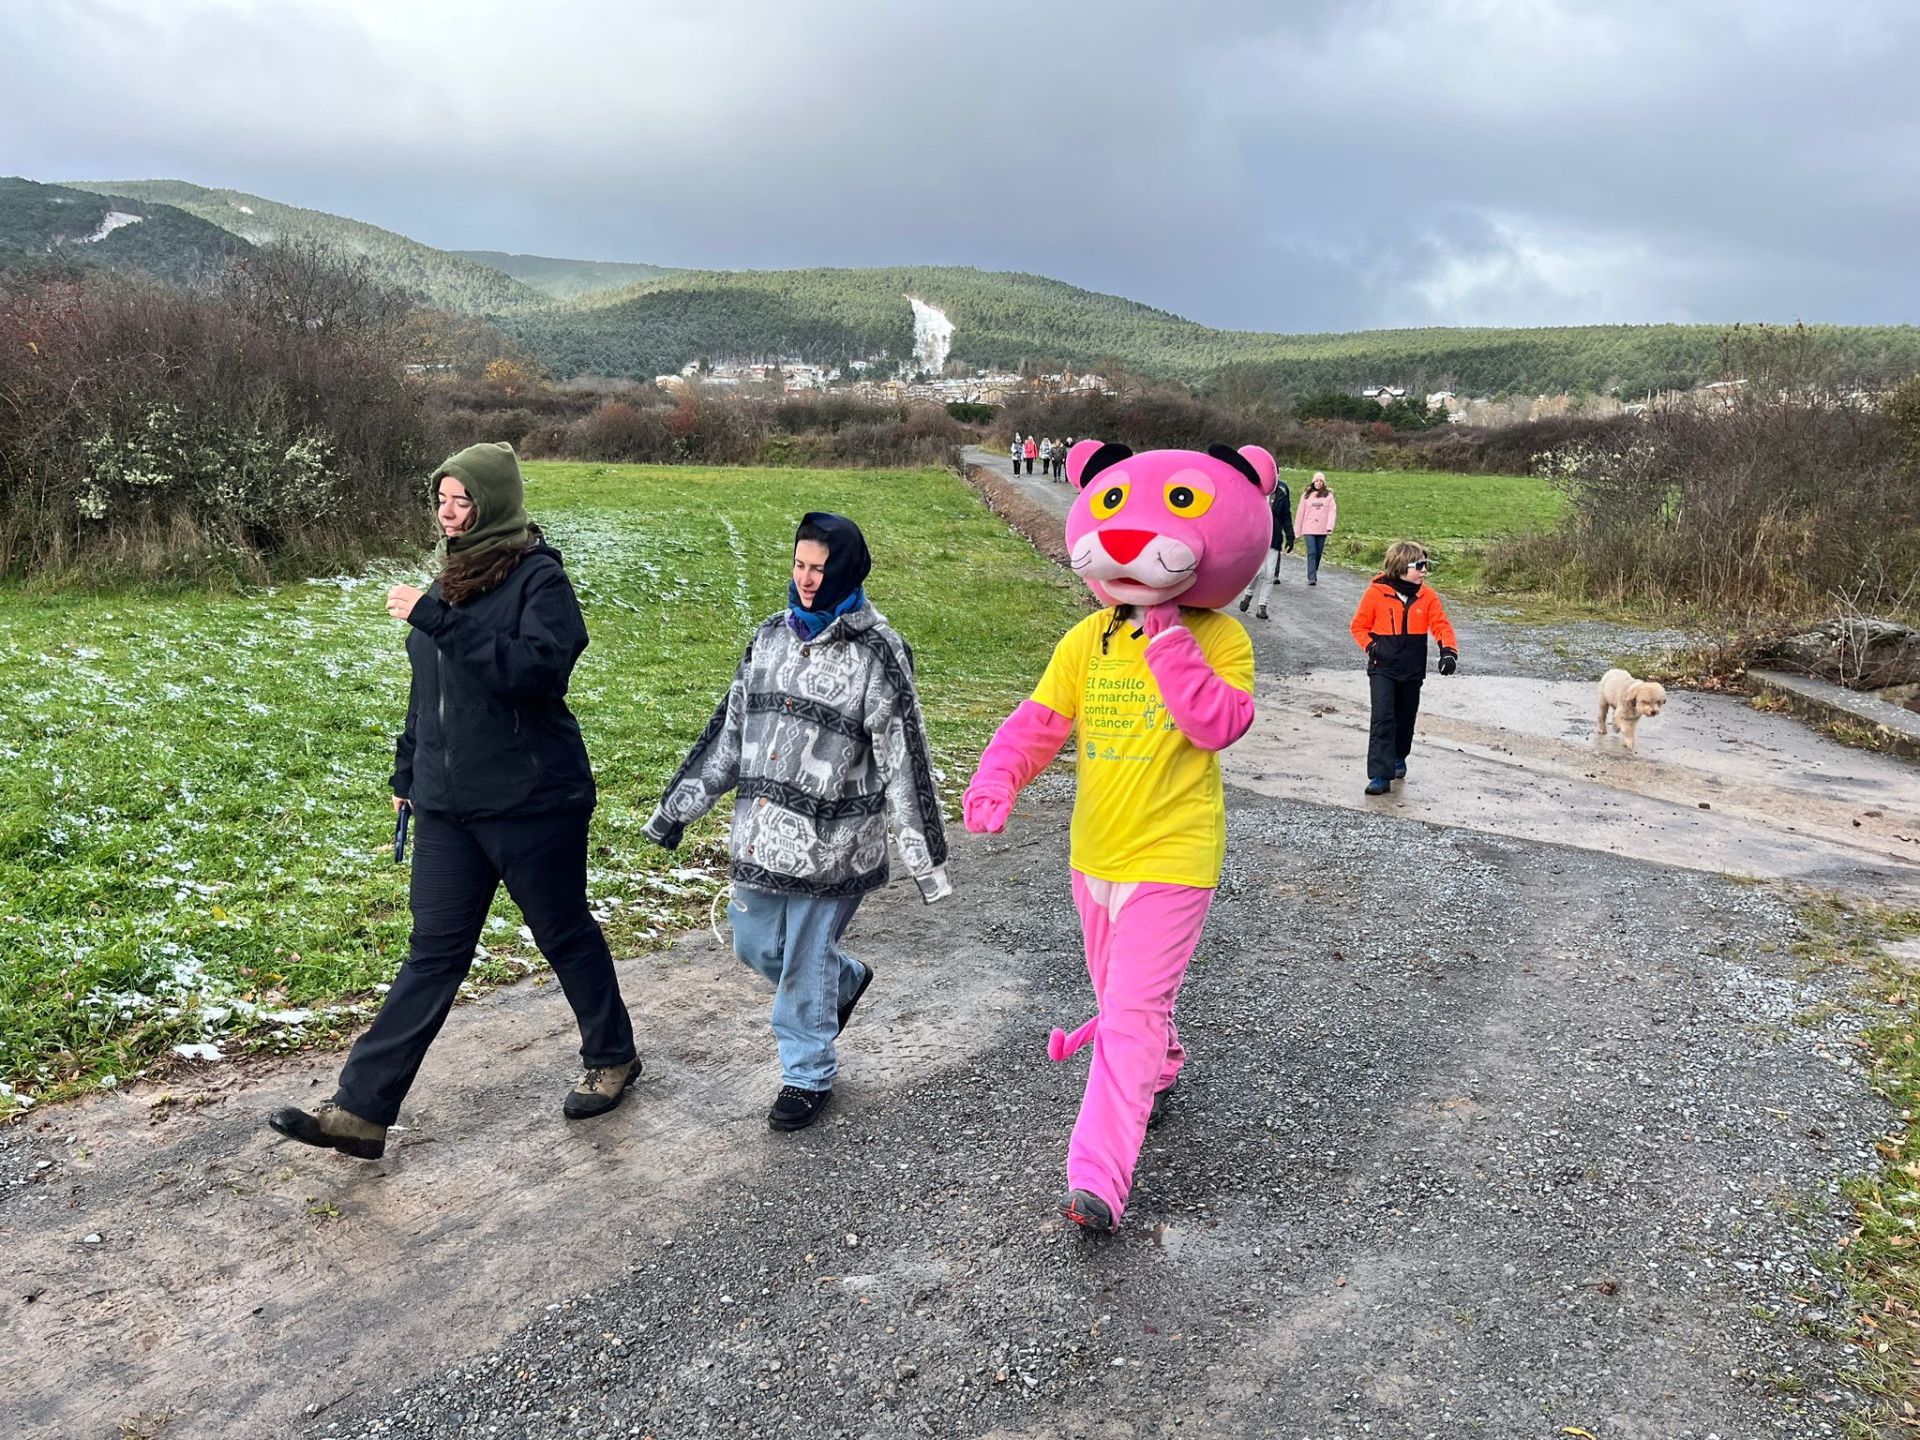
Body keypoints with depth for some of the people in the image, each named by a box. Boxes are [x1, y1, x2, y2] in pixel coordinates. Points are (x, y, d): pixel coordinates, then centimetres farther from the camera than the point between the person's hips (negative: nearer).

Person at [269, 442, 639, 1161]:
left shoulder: (538, 576, -12)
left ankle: (612, 1058, 32)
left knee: (565, 934, 10)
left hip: (532, 800, -6)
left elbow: (539, 667, -29)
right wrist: (407, 772, 22)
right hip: (447, 801, 7)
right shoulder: (452, 575, 11)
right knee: (432, 954, 7)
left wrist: (438, 619, -30)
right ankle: (361, 1110, 9)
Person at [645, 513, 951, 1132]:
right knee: (755, 945, 16)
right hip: (761, 833, 6)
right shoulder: (771, 636, 7)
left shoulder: (877, 653, -11)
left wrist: (925, 856, -11)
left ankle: (808, 1077, 27)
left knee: (806, 963, 4)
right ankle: (847, 979, 44)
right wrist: (678, 806, 15)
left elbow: (903, 758, -11)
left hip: (830, 842, -6)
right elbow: (728, 731, 14)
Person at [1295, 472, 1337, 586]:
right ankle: (1312, 578, -17)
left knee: (1318, 554, 6)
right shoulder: (1306, 495, 7)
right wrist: (1297, 531, 7)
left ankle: (1313, 575, 20)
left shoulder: (1328, 495, 5)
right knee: (1312, 553, -12)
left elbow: (1332, 511, -2)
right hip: (1309, 529, -1)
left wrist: (1330, 527, -16)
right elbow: (1300, 513, 8)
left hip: (1322, 530, 1)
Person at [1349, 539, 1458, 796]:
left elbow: (1441, 625, -4)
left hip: (1413, 669, 4)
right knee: (1382, 719, -14)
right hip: (1383, 668, -4)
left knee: (1405, 719, 17)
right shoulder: (1376, 592, -9)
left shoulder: (1427, 596, -1)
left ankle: (1398, 758, 43)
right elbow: (1359, 626, -1)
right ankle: (1380, 775, -13)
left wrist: (1448, 651, -21)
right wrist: (1371, 647, -17)